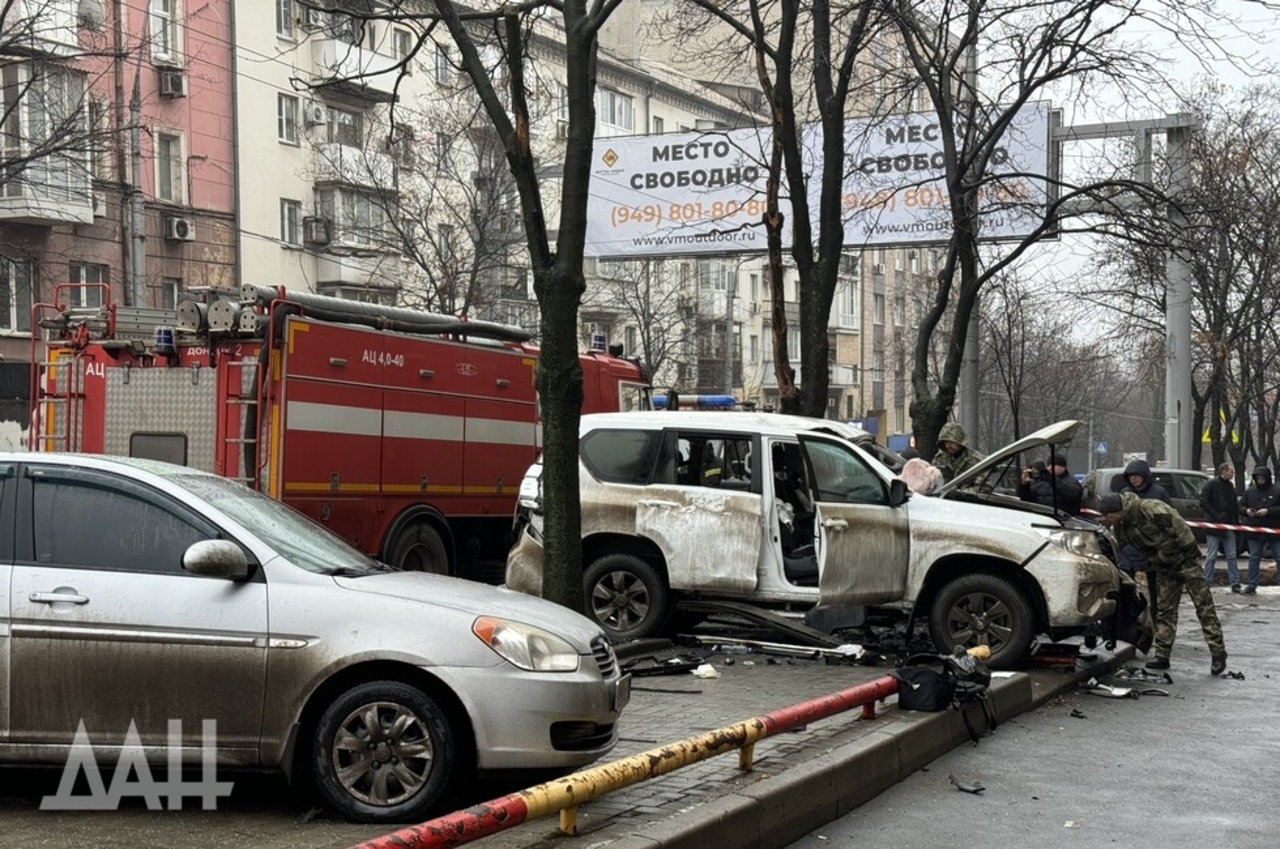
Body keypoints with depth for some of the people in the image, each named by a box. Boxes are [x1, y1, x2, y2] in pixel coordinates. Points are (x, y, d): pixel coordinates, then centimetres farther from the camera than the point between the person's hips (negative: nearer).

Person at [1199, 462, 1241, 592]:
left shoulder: (1230, 486, 14)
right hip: (1214, 526, -6)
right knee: (1211, 556, -1)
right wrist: (1216, 516, -18)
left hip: (1229, 526, 6)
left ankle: (1235, 583, 7)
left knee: (1231, 556, 5)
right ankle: (1207, 582, 5)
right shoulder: (1211, 485, -7)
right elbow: (1203, 503, -13)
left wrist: (1236, 520, 7)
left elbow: (1235, 505, 20)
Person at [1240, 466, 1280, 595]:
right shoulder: (1249, 492, 7)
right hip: (1255, 531, 3)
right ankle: (1251, 585, 9)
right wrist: (1247, 511, -9)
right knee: (1254, 558, 5)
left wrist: (1268, 511, -20)